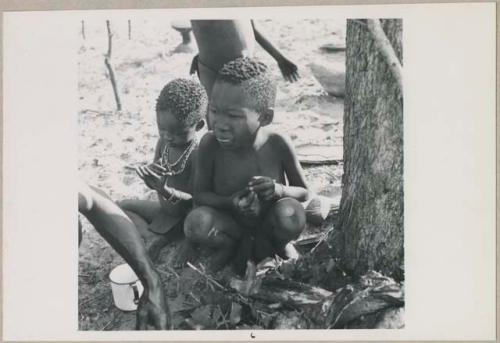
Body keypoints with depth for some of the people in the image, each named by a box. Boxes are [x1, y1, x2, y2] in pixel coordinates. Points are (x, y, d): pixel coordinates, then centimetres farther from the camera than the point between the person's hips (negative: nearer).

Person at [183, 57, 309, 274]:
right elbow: (200, 195, -10)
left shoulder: (277, 144, -23)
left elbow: (304, 192, -8)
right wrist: (229, 202, -31)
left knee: (291, 215, -32)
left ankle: (278, 242, 3)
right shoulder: (210, 144, -23)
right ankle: (233, 243, 3)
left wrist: (280, 190, -30)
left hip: (269, 222, 0)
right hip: (232, 222, 1)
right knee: (195, 224, -28)